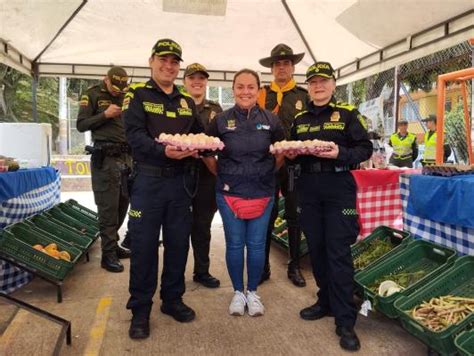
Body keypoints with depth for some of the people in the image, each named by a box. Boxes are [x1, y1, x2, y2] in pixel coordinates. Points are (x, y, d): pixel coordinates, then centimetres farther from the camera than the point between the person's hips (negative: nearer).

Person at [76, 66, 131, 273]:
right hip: (105, 157, -5)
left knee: (122, 204, 10)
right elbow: (81, 125, -4)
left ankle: (112, 244, 24)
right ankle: (108, 254, 3)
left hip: (125, 156, 6)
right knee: (108, 207, -5)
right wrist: (105, 114, -14)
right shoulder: (92, 95, 2)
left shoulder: (126, 95, 16)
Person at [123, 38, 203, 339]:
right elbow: (135, 136, -14)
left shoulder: (187, 100, 15)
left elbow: (199, 134, 14)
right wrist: (163, 150, -30)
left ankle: (173, 299, 28)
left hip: (181, 180, 5)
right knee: (144, 245, 1)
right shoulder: (138, 95, 0)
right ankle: (140, 309, 17)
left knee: (179, 242, 10)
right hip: (148, 179, -4)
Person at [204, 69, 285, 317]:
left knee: (256, 244, 7)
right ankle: (238, 292, 26)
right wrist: (221, 174, 2)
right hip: (230, 192, 0)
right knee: (234, 244, 7)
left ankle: (253, 292, 27)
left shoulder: (270, 120, 2)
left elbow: (282, 153, 13)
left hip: (262, 192, 1)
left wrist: (267, 173, 6)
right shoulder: (221, 120, 0)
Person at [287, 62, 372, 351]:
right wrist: (290, 154, -3)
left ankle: (345, 321, 4)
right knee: (316, 247, 9)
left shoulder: (347, 114, 2)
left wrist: (341, 154, -20)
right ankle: (327, 301, 27)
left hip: (339, 187, -4)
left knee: (339, 252, -5)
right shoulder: (299, 119, 14)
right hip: (308, 188, 5)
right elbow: (292, 154, 19)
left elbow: (366, 148, -3)